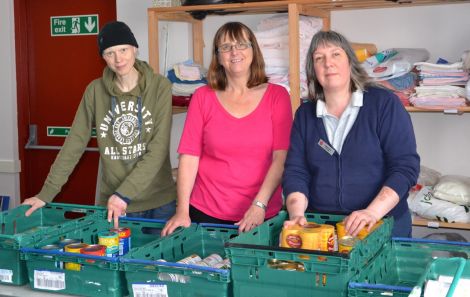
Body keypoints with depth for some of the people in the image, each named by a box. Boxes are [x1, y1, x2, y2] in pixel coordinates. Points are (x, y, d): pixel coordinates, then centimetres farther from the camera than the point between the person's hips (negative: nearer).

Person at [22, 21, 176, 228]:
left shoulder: (159, 86, -8)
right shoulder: (95, 91, 0)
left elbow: (158, 149, -14)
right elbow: (74, 143, 1)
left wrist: (124, 193, -21)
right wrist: (46, 193, -3)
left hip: (159, 203, -1)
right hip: (112, 203, 2)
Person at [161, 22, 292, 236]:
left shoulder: (277, 96, 0)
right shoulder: (203, 97, 2)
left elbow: (281, 157, -7)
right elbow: (189, 156, -3)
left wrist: (260, 204, -16)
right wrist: (182, 210, -11)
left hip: (263, 215, 0)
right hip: (207, 213, 1)